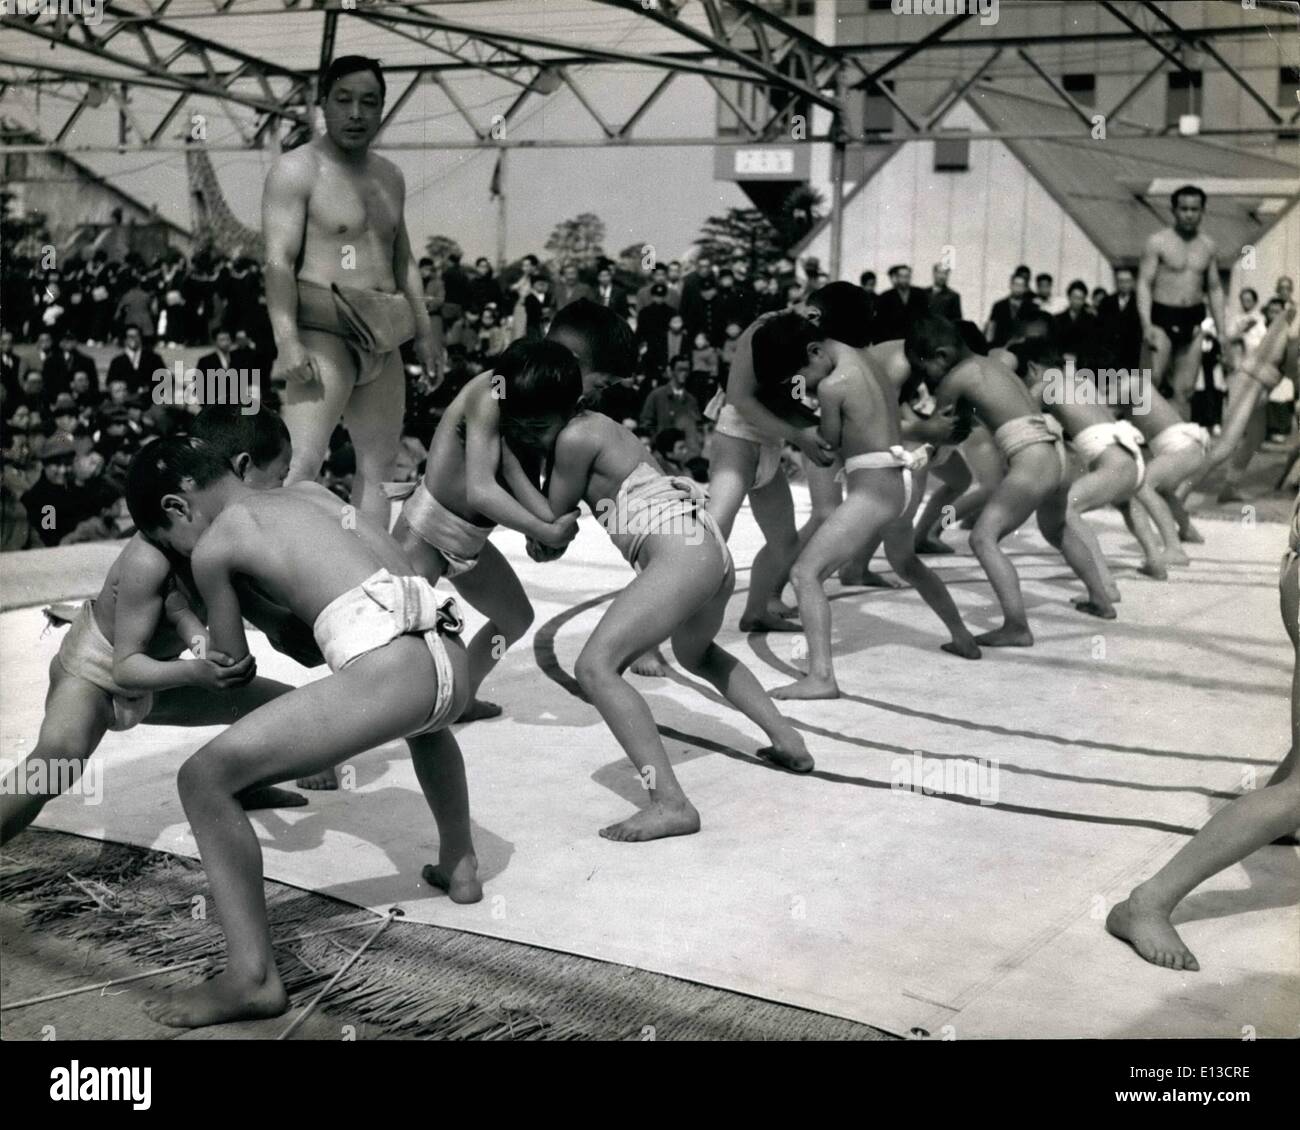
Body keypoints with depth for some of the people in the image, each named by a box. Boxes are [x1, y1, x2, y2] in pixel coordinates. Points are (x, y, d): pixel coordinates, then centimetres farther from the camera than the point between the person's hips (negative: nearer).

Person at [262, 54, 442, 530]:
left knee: (380, 460, 9)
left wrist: (424, 329, 18)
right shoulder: (296, 170, -6)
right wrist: (286, 340, -25)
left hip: (381, 338, 8)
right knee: (304, 460, -18)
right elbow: (278, 262, -14)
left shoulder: (389, 176, 17)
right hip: (322, 331, -8)